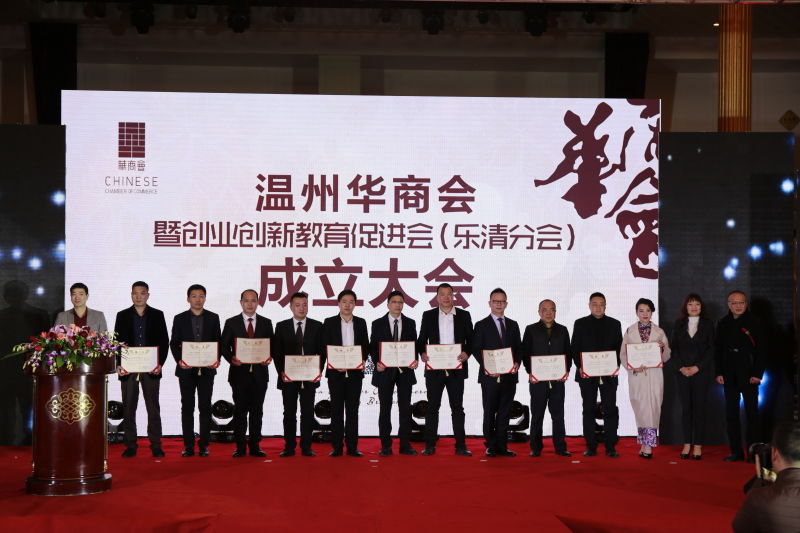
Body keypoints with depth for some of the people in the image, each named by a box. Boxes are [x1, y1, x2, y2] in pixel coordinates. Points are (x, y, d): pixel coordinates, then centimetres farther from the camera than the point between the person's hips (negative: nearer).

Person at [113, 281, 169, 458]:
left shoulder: (157, 315, 7)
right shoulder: (122, 316, 9)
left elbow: (164, 341, 4)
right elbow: (117, 342, 6)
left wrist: (160, 364, -8)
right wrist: (118, 364, -7)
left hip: (151, 369, -1)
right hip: (128, 368, 1)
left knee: (153, 408, 0)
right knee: (128, 408, 3)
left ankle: (156, 446, 4)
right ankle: (130, 446, 10)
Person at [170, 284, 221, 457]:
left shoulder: (213, 318, 6)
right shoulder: (180, 319, 5)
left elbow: (218, 342, 6)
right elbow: (174, 343, 3)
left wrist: (216, 360, -11)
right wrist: (179, 361, -13)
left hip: (207, 369, 0)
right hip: (186, 370, 0)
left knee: (205, 407, 1)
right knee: (187, 407, 3)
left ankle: (204, 445, 6)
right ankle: (188, 445, 6)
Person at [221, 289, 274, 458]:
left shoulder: (266, 323, 10)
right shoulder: (231, 323, 5)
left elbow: (272, 345, 10)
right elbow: (224, 346, 4)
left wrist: (268, 358, -10)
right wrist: (231, 359, -14)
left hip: (259, 373, 1)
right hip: (239, 372, -1)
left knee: (257, 410, 5)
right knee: (240, 410, 0)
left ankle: (255, 446, 11)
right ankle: (240, 446, 6)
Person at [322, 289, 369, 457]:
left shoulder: (361, 323, 10)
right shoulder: (329, 322, 4)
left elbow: (366, 346, 10)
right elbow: (325, 347, 1)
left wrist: (362, 360, -9)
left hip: (355, 372, 1)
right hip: (335, 372, -1)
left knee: (353, 409, 2)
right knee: (336, 409, 2)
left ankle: (352, 447, 5)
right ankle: (337, 447, 5)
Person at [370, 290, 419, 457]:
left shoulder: (410, 323, 9)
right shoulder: (378, 324, 4)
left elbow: (414, 344, 8)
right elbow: (373, 347, 2)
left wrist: (415, 360, -11)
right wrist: (377, 362, -14)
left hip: (405, 370, 1)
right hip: (385, 371, -1)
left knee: (405, 408, 3)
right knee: (385, 409, 3)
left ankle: (405, 445, 8)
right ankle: (386, 446, 8)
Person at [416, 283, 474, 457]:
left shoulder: (464, 315, 7)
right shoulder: (428, 316, 7)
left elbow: (470, 339, 8)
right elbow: (422, 339, 9)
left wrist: (466, 353, -11)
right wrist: (422, 353, -10)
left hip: (456, 368, 0)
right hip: (434, 368, 0)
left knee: (457, 407, 4)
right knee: (432, 407, 3)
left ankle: (460, 445, 7)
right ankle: (430, 445, 8)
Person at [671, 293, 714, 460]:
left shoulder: (707, 324, 4)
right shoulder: (679, 324, 9)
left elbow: (711, 349, -1)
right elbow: (674, 347, 7)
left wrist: (697, 367, -9)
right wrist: (681, 367, -6)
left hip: (701, 372, -2)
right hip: (683, 371, 2)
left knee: (699, 407, -2)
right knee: (685, 407, 2)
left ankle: (698, 445, 2)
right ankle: (687, 444, 6)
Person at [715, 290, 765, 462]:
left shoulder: (753, 322, -3)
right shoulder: (723, 324, 8)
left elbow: (761, 349, -4)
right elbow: (718, 350, 11)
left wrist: (757, 374, -10)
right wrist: (719, 373, 3)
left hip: (749, 375, -4)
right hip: (730, 376, 4)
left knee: (752, 413, 0)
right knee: (731, 414, 4)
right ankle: (736, 451, 9)